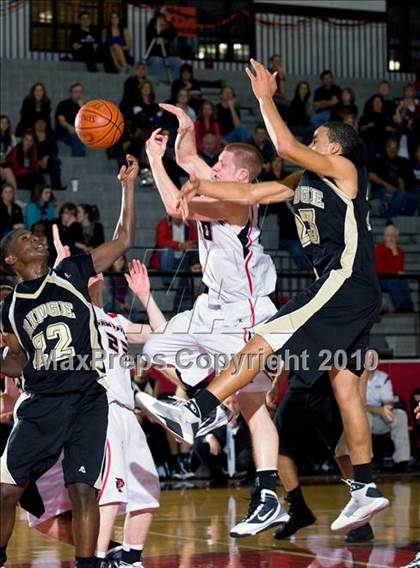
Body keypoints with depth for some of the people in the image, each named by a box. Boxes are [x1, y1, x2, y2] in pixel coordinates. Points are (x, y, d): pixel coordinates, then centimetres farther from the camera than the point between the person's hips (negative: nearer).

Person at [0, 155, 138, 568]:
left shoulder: (70, 274, 5)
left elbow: (123, 241, 3)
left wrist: (128, 185, -2)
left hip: (87, 401, -2)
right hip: (40, 405, 2)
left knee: (83, 491, -6)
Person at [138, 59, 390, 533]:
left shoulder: (344, 170, -2)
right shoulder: (305, 187, 22)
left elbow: (286, 146, -16)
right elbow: (250, 194, 20)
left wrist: (265, 96, -7)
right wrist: (203, 187, 8)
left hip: (346, 282, -10)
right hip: (347, 296, 10)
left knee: (264, 340, -17)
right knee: (344, 386, 7)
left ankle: (193, 413, -23)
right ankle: (365, 489, 8)